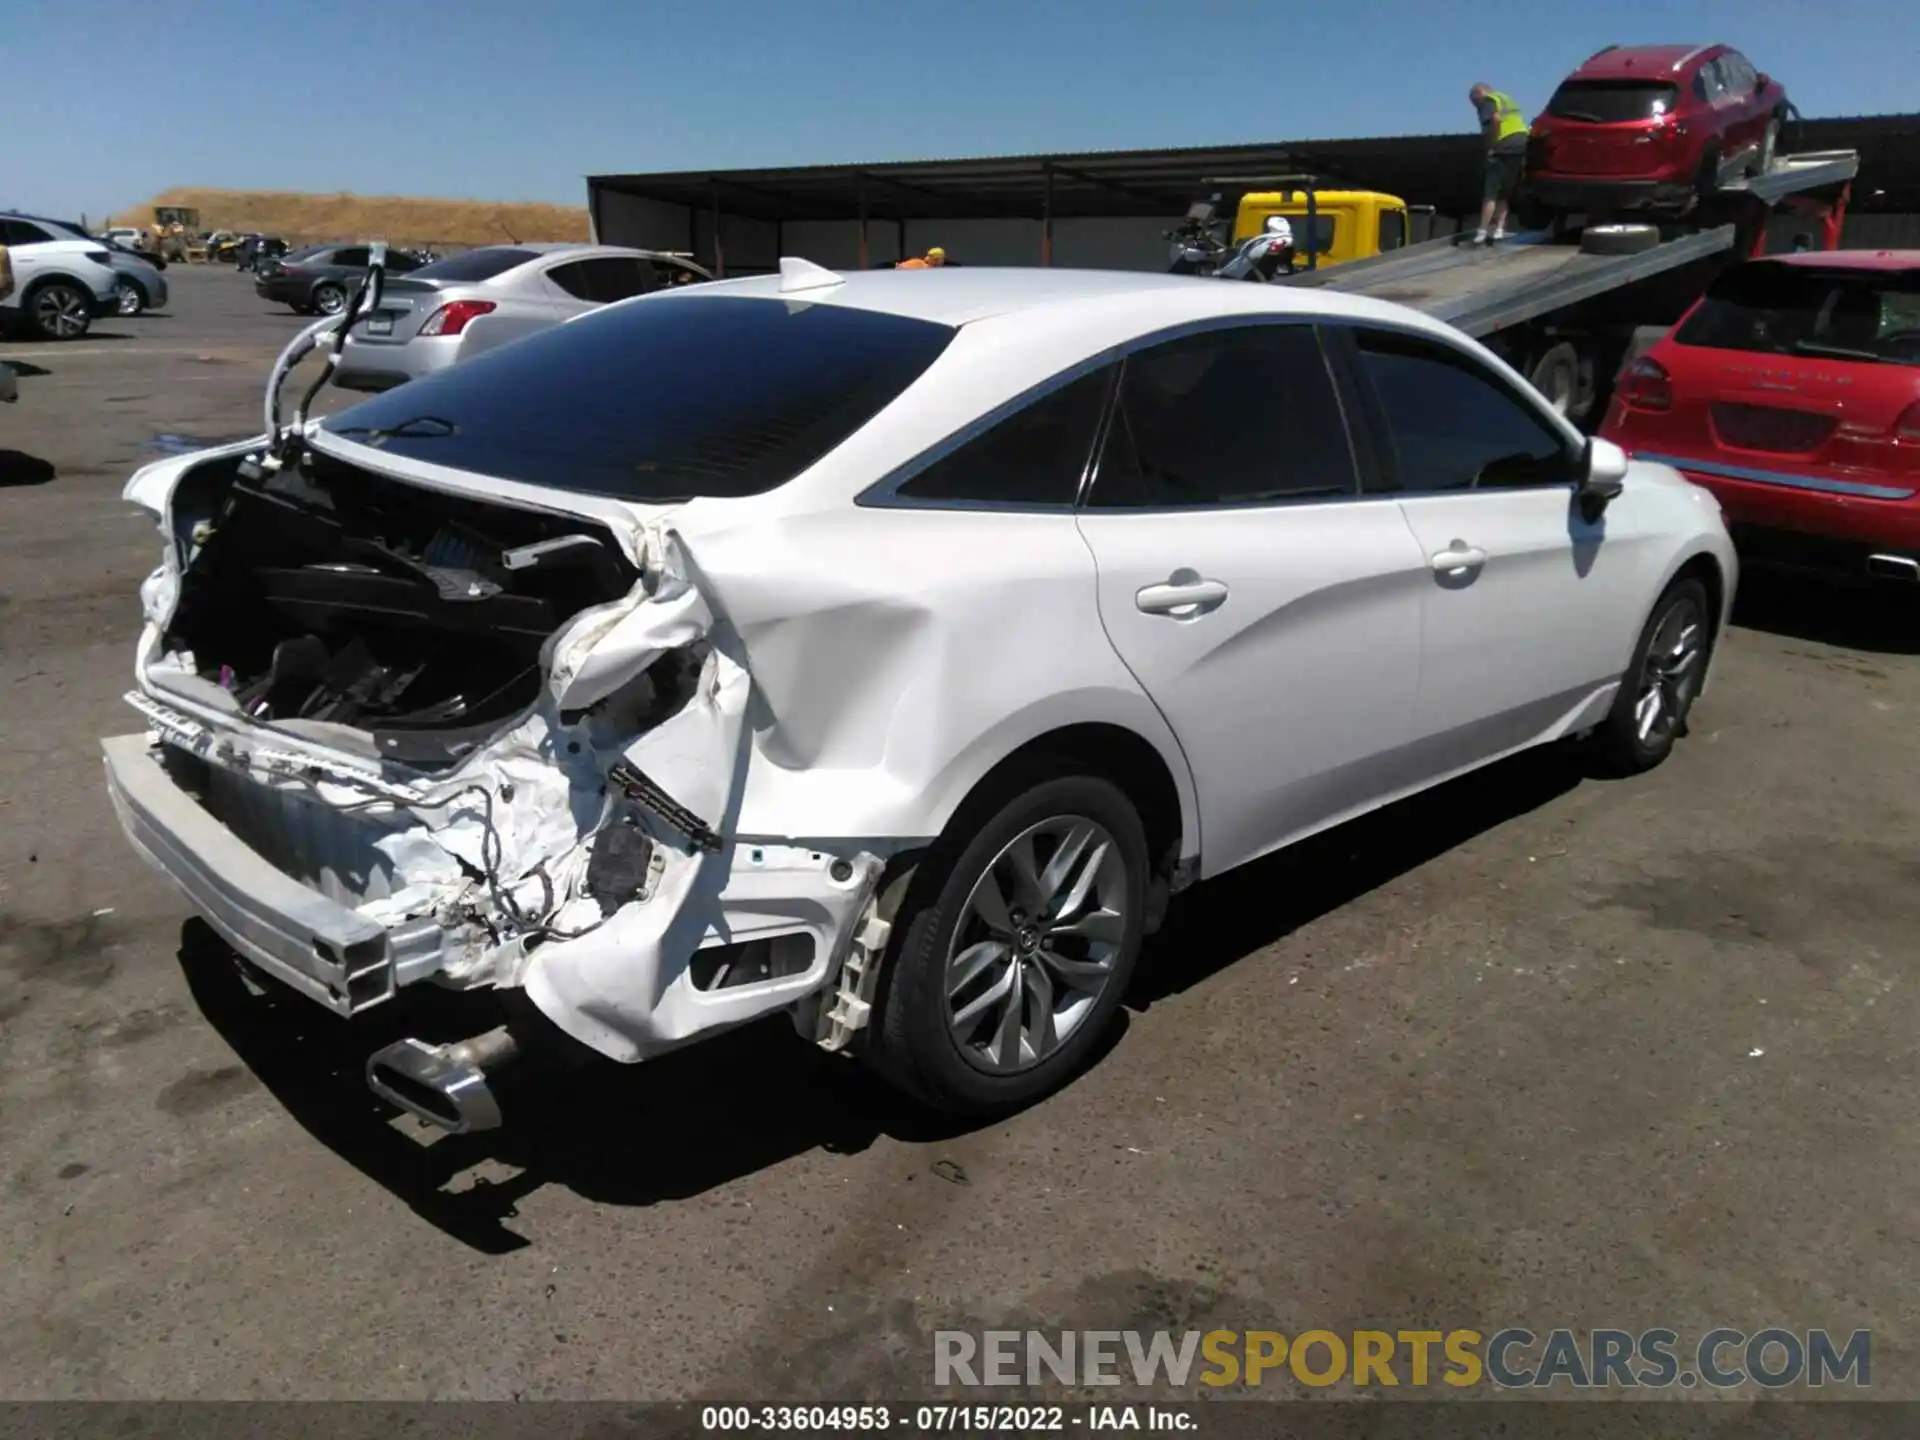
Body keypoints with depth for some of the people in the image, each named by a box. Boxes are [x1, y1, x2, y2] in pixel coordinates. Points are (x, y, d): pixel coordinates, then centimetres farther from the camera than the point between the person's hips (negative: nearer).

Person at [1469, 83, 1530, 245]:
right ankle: (1499, 229, 9)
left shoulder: (1486, 101, -1)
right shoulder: (1505, 98, 26)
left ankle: (1482, 232, -10)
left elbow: (1496, 119, -21)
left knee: (1490, 193, -6)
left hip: (1504, 149, -8)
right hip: (1521, 145, 8)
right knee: (1505, 193, 15)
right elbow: (1519, 122, 24)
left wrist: (1492, 145, -13)